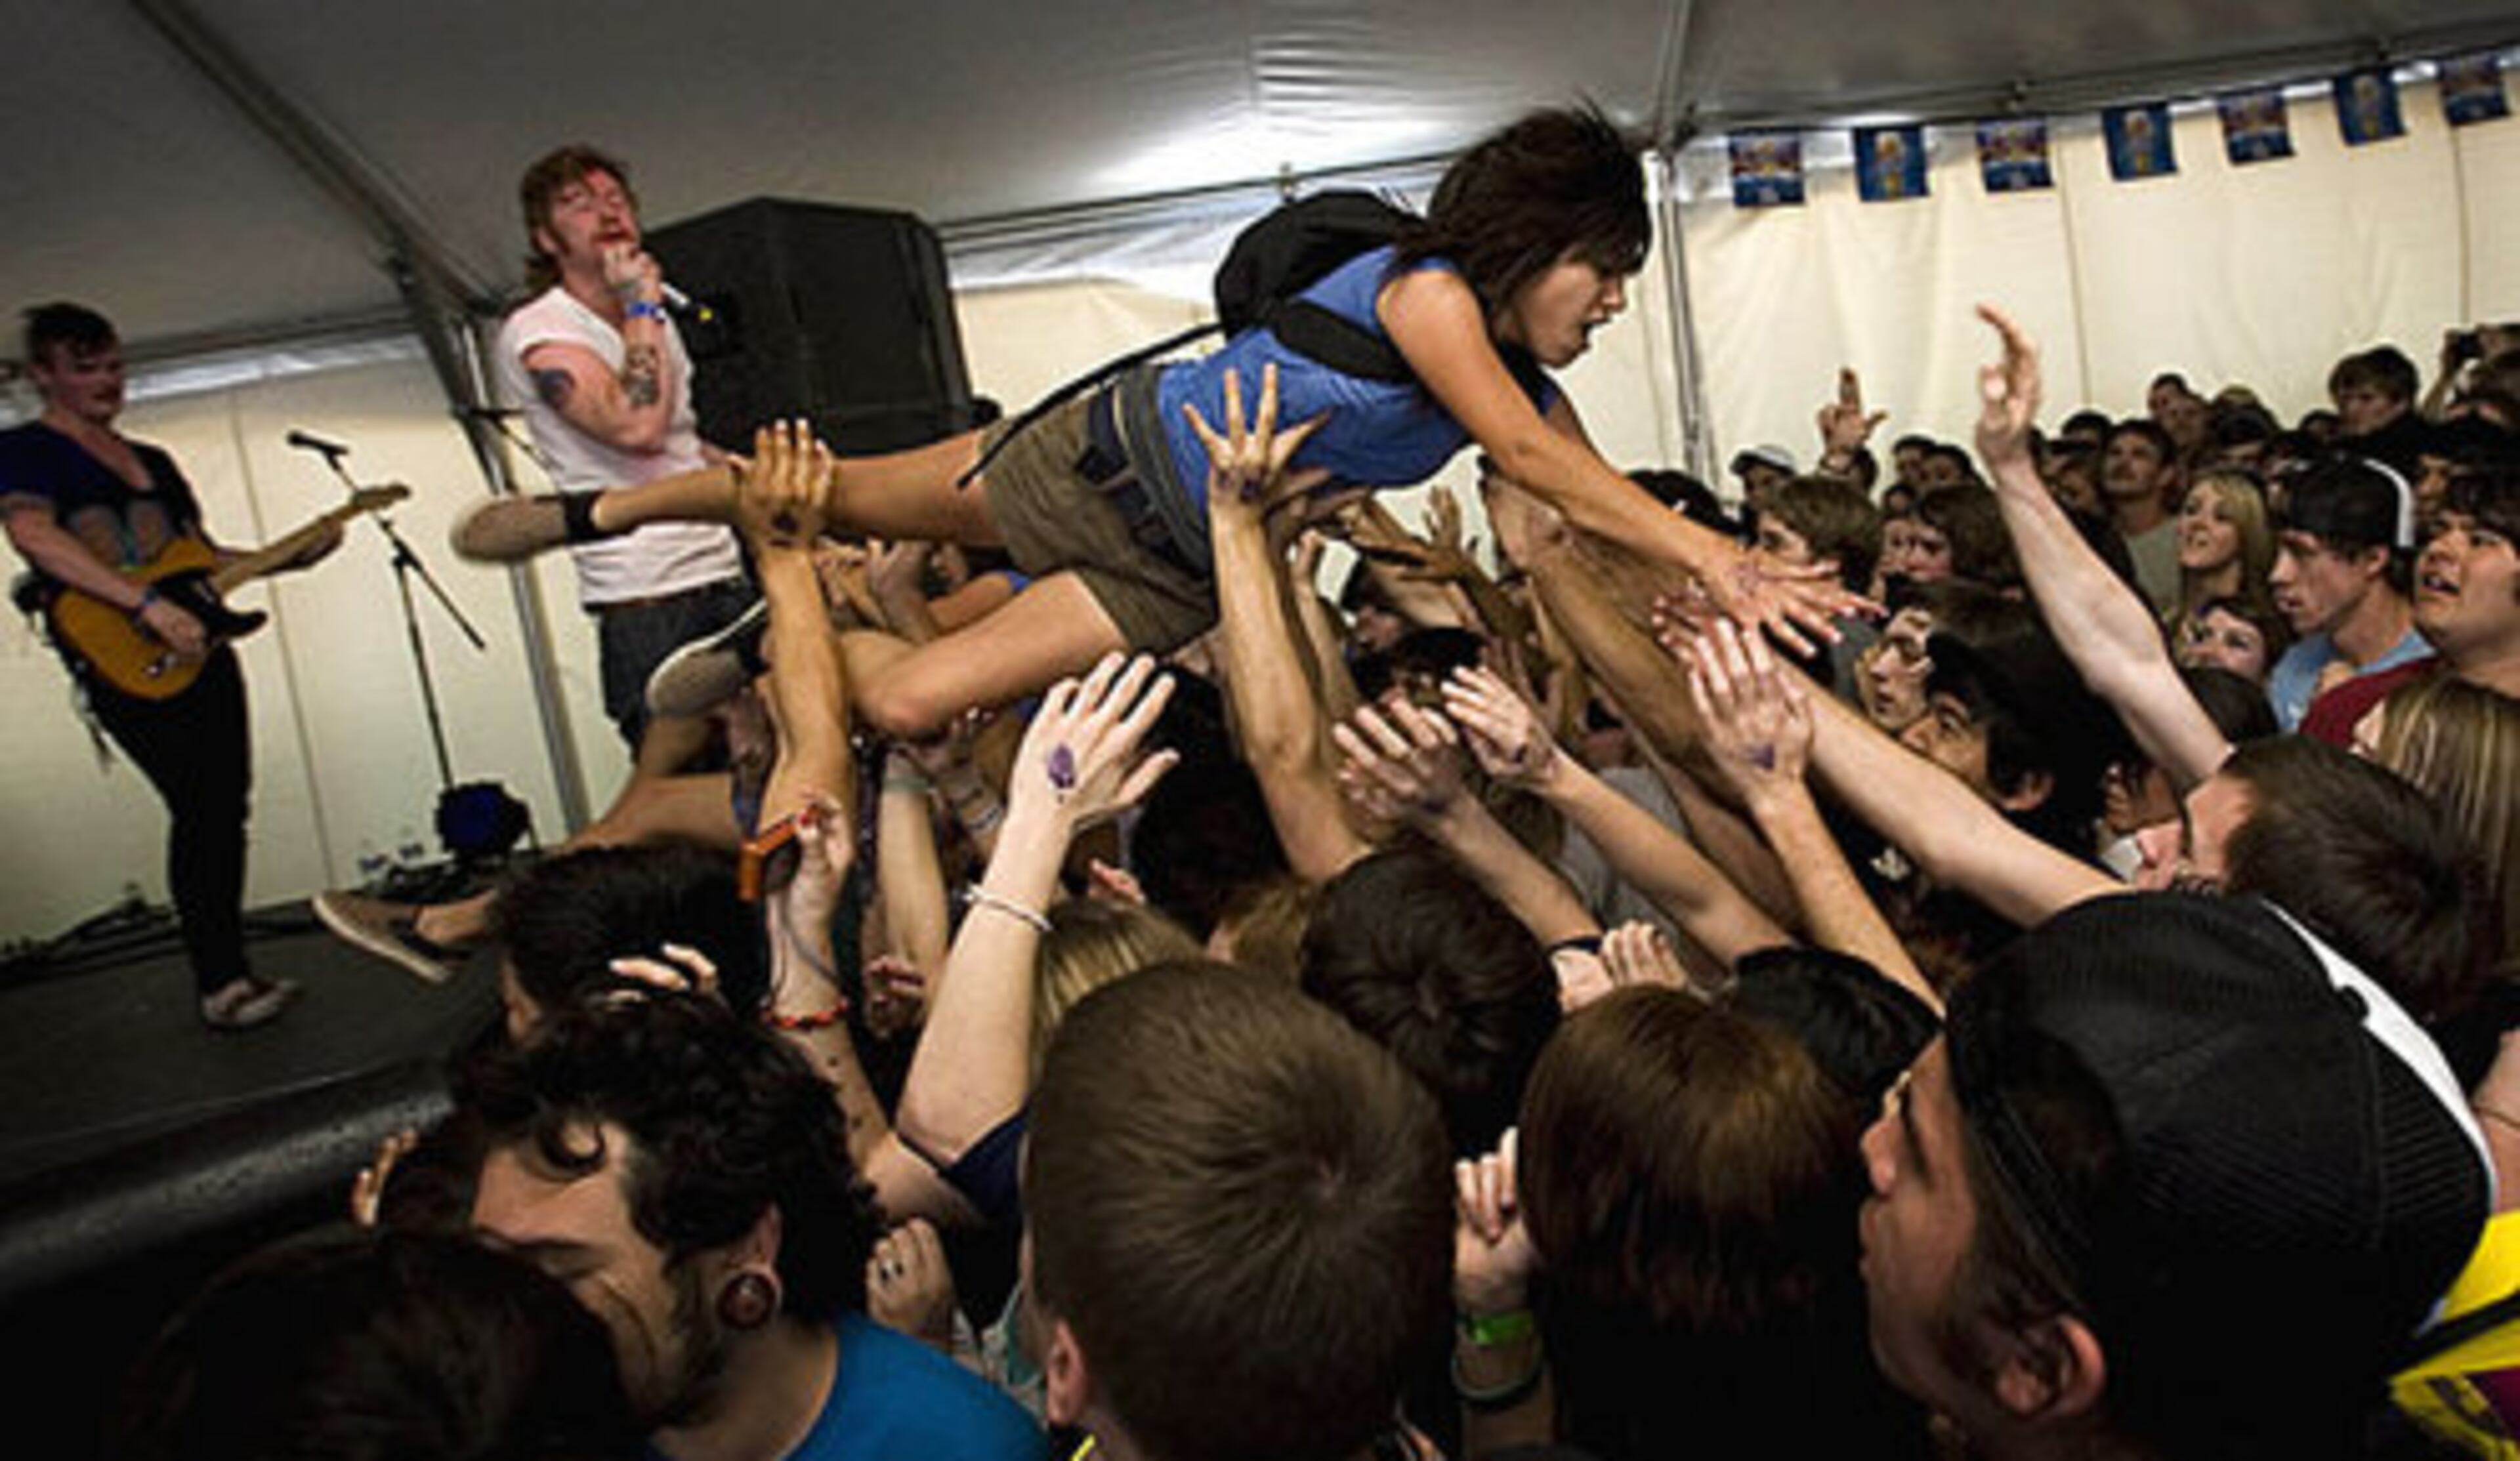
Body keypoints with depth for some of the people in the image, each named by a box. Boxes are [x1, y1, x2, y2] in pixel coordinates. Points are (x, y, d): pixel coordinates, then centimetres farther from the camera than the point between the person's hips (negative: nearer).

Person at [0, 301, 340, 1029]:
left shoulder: (152, 461, 23)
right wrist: (150, 605, -27)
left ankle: (228, 972, 14)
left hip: (197, 647, 7)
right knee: (202, 809, -16)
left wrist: (290, 557, 9)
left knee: (226, 808, 6)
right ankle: (220, 984, -11)